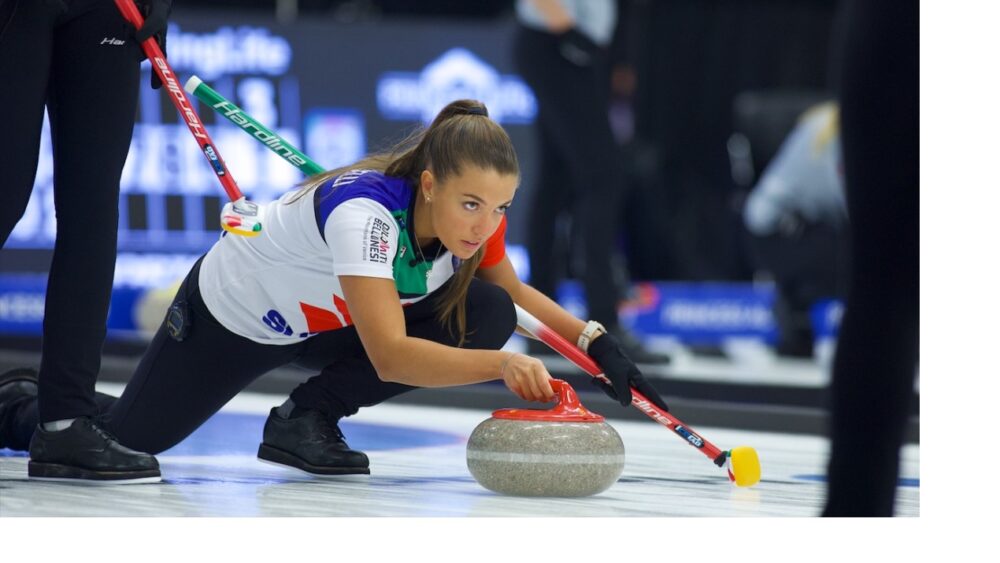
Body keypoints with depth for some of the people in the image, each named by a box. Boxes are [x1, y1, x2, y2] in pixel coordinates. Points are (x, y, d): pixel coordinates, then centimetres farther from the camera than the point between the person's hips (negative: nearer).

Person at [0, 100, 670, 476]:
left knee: (487, 316, -15)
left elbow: (513, 291, 0)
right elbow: (390, 355, -49)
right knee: (133, 436, 0)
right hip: (234, 310, -6)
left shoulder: (478, 216, -21)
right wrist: (502, 364, -59)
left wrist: (595, 340, -15)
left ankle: (307, 418, -4)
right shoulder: (364, 211, -42)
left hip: (329, 323, 6)